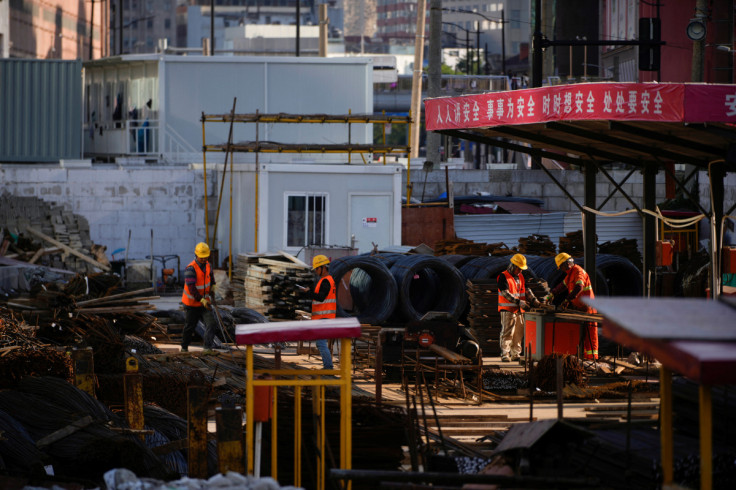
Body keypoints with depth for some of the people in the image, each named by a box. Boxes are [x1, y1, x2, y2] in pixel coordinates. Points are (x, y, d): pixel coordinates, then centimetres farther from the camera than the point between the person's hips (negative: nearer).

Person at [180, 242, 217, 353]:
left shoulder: (207, 265, -1)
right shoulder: (191, 269, -24)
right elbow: (191, 288, -31)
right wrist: (202, 300, -37)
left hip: (204, 301, 5)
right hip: (192, 303, -5)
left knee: (210, 322, -12)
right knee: (189, 327, 8)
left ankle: (208, 347, -16)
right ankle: (184, 348, 29)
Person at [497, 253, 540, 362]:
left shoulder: (520, 277, 17)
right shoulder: (503, 277, -8)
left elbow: (526, 290, 16)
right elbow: (505, 293, -18)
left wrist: (534, 300, -1)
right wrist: (519, 302, -24)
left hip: (519, 310, 8)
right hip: (507, 310, -8)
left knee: (518, 333, 8)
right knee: (507, 332, -9)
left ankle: (515, 354, 15)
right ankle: (505, 355, -9)